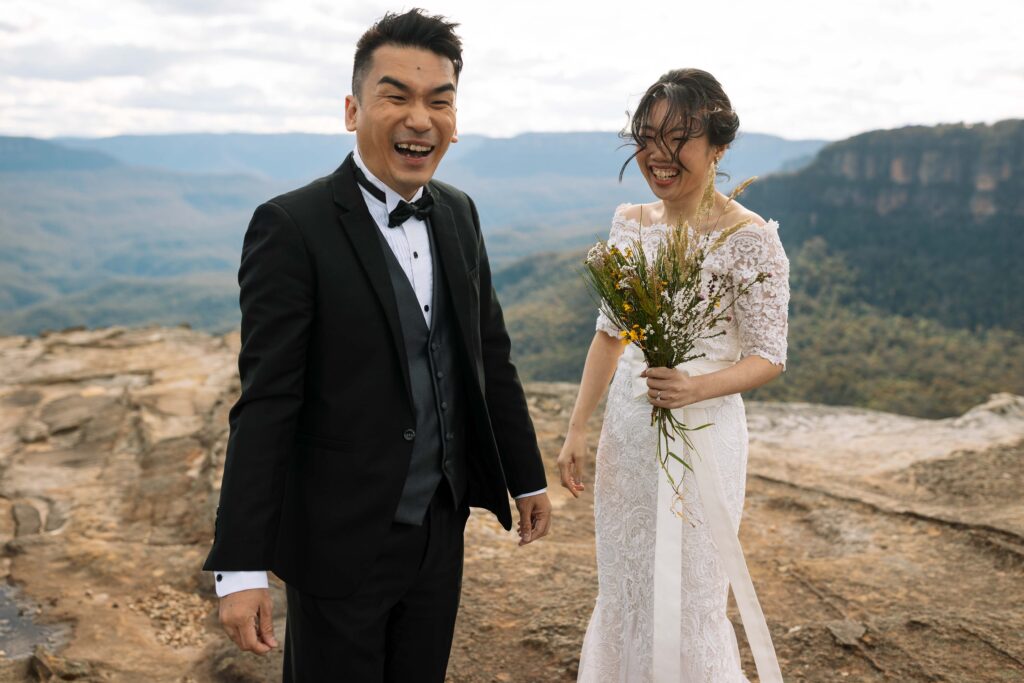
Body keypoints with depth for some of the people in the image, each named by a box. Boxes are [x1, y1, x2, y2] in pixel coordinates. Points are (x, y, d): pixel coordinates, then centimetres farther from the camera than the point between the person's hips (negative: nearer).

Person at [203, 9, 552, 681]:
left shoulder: (459, 214, 4)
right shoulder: (292, 227, -16)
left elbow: (492, 355, 11)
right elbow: (265, 404, -18)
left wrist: (528, 477, 15)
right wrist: (241, 568, -19)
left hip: (443, 526, 6)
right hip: (342, 541, -6)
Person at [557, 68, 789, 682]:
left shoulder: (750, 239, -13)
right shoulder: (629, 223, 3)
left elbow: (769, 357, -10)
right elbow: (610, 333, 10)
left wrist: (698, 387, -29)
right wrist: (578, 430, 8)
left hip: (703, 431, -5)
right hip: (627, 430, 5)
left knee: (688, 605, 7)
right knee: (622, 593, 17)